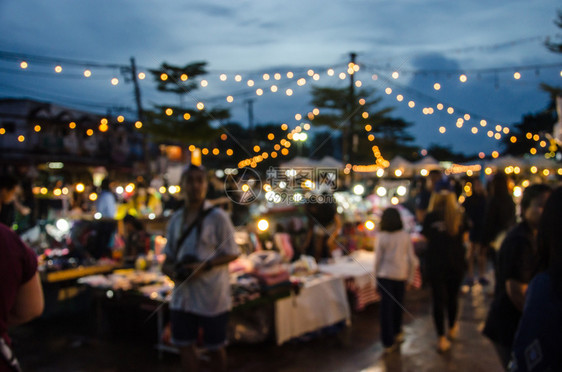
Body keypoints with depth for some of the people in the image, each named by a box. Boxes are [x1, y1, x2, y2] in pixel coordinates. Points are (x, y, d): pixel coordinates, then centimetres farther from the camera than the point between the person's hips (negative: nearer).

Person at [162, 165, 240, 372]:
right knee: (184, 344, 13)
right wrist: (170, 270, -9)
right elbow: (169, 257, 13)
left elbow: (232, 254, -9)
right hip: (182, 294, 5)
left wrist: (204, 266, -21)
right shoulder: (176, 220, 8)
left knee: (215, 347, 9)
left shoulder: (217, 217, -9)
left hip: (211, 295, -5)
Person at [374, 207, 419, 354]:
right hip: (400, 276, 2)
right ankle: (397, 333, 37)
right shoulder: (405, 236, -5)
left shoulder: (381, 237, -9)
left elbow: (377, 260, -5)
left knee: (386, 308, 4)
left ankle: (388, 343, 7)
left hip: (384, 275, -2)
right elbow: (412, 260, -2)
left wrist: (376, 278, 5)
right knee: (398, 306, 20)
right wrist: (410, 277, 10)